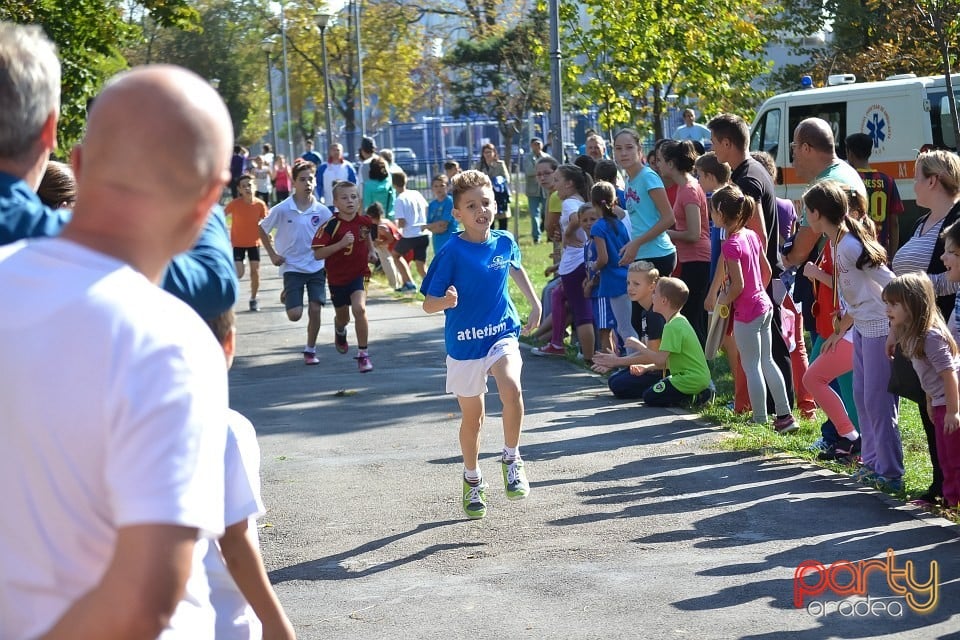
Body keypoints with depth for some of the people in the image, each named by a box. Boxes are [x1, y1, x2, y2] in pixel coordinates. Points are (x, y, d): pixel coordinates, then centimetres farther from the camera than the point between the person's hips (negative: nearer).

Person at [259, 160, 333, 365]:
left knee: (315, 309, -4)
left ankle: (310, 350, 15)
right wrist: (272, 254, 0)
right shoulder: (282, 210, -9)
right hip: (292, 267, -2)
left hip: (317, 266, 2)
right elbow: (262, 230, 5)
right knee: (295, 315, -8)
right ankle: (287, 295, 29)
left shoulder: (321, 211, -4)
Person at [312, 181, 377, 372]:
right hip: (337, 278, 0)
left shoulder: (364, 221, -7)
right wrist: (341, 243, -32)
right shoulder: (331, 226, -19)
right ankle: (340, 332, 58)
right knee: (342, 318, 18)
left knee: (359, 308, -25)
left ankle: (363, 353, -13)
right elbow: (318, 254, -24)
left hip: (359, 274, 0)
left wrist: (372, 250, 7)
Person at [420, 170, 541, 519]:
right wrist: (446, 301, -34)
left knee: (511, 388, -28)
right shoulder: (452, 252, -15)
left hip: (502, 335, 1)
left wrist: (535, 303, 21)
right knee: (472, 417, 12)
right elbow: (428, 304, -14)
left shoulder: (505, 242, -3)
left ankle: (512, 459, -6)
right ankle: (472, 480, 36)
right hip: (464, 342, -1)